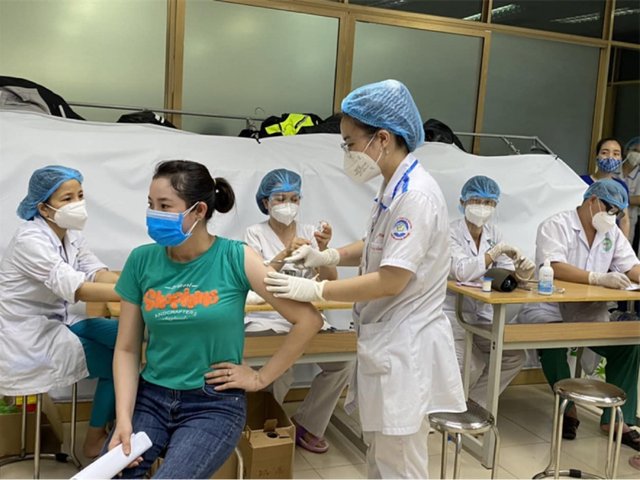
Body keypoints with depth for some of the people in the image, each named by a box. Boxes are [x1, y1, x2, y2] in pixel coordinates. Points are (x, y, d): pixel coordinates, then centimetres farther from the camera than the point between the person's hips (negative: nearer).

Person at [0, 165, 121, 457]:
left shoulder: (70, 234, 3)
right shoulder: (31, 240, -25)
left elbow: (97, 273, -6)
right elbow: (76, 289, -34)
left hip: (59, 320, 8)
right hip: (29, 335, -8)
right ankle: (94, 442, 12)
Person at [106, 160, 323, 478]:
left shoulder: (235, 258, -11)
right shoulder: (142, 260, -1)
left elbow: (308, 320, -9)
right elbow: (127, 349, 2)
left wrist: (261, 377, -5)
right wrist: (123, 418, -11)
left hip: (214, 404, -3)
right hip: (150, 397, 3)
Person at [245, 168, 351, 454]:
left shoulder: (309, 232, 9)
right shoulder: (255, 233, 0)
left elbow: (330, 281, -2)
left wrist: (323, 249, -21)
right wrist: (285, 254, -28)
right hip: (267, 318, -3)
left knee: (343, 362, -20)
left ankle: (307, 425, 3)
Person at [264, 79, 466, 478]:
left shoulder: (415, 194, -22)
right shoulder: (395, 188, 9)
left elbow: (391, 281, -25)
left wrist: (314, 290, -20)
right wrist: (329, 257, 5)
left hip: (406, 347, -10)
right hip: (388, 343, 10)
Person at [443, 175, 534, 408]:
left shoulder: (493, 233, 7)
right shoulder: (451, 232, -12)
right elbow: (461, 271, -29)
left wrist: (521, 272, -23)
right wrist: (496, 251, -24)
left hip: (483, 315, 7)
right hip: (453, 313, -6)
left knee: (514, 356, -6)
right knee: (471, 366, -21)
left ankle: (471, 403, 12)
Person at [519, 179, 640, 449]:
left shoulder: (613, 234, 12)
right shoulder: (557, 226, -10)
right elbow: (553, 267, -26)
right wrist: (598, 278, -37)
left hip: (591, 315, 6)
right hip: (550, 309, -6)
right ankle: (567, 408, -9)